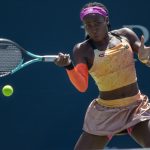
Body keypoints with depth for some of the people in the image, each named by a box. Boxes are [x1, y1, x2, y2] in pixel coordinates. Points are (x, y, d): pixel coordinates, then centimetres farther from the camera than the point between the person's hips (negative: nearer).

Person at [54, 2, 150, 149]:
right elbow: (82, 86, -17)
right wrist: (69, 66, -36)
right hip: (105, 112, -1)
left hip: (136, 108, 2)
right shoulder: (82, 49, -7)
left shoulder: (125, 35, 1)